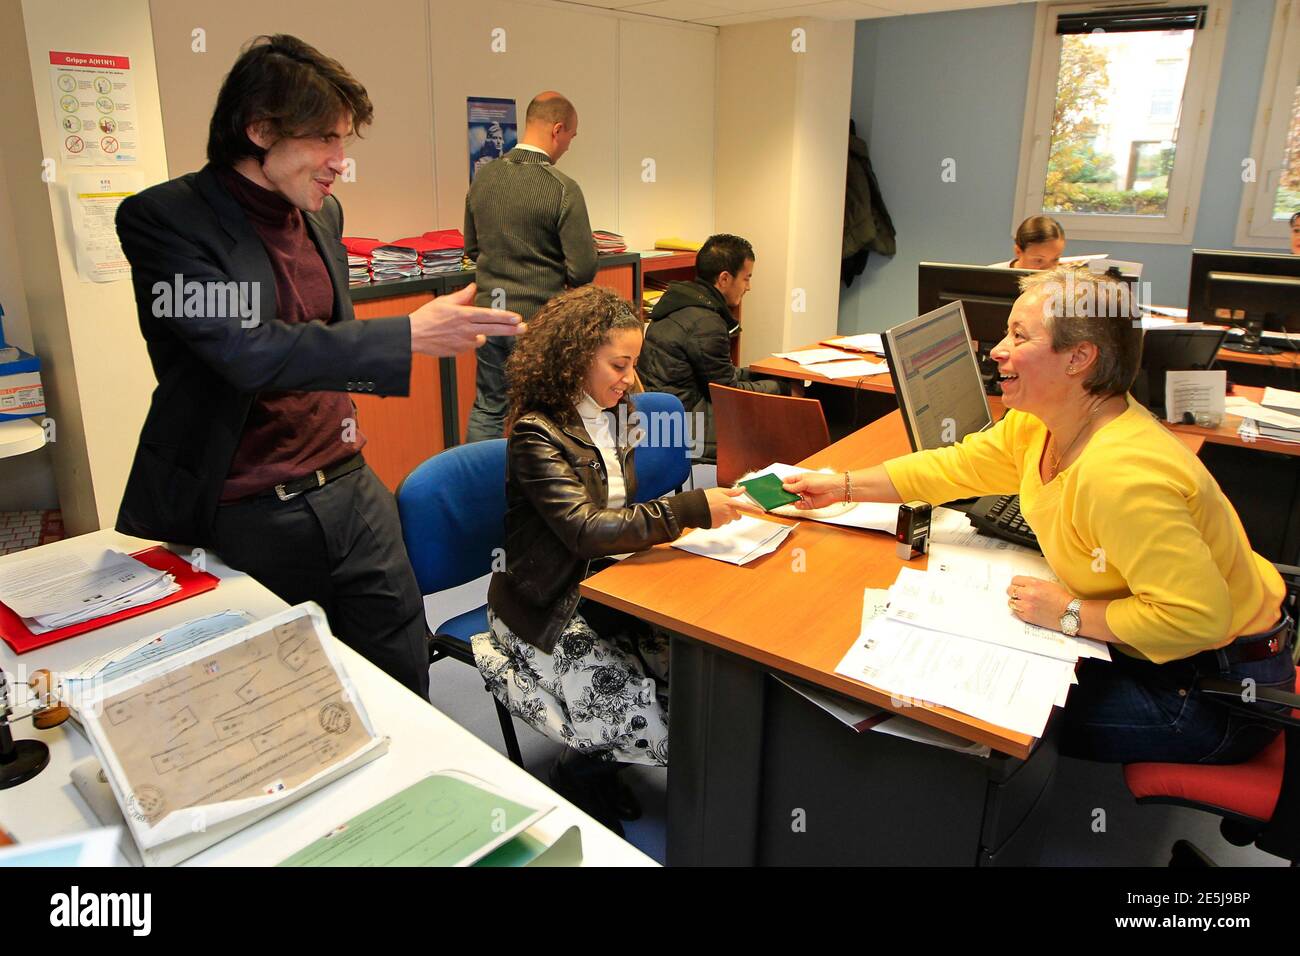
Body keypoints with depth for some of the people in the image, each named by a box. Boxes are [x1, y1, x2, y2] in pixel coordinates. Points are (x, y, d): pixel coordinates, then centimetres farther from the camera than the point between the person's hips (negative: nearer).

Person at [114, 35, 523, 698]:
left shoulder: (322, 215, 9)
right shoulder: (165, 220, -12)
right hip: (243, 515, -5)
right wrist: (410, 335, -28)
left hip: (347, 489, 6)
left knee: (405, 692, 12)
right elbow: (249, 352, -24)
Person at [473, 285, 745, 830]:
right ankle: (580, 782, 14)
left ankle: (593, 771, 13)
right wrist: (692, 509, -32)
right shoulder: (536, 434, -17)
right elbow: (587, 530, -29)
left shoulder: (615, 414, 8)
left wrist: (665, 528, -2)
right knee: (655, 730, -19)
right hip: (554, 612, -8)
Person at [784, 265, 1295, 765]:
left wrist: (1069, 614, -25)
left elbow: (1195, 617, -36)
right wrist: (842, 486, 3)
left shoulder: (1119, 475, -35)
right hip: (1140, 653, 8)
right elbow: (953, 467, 4)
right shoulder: (1037, 426, -8)